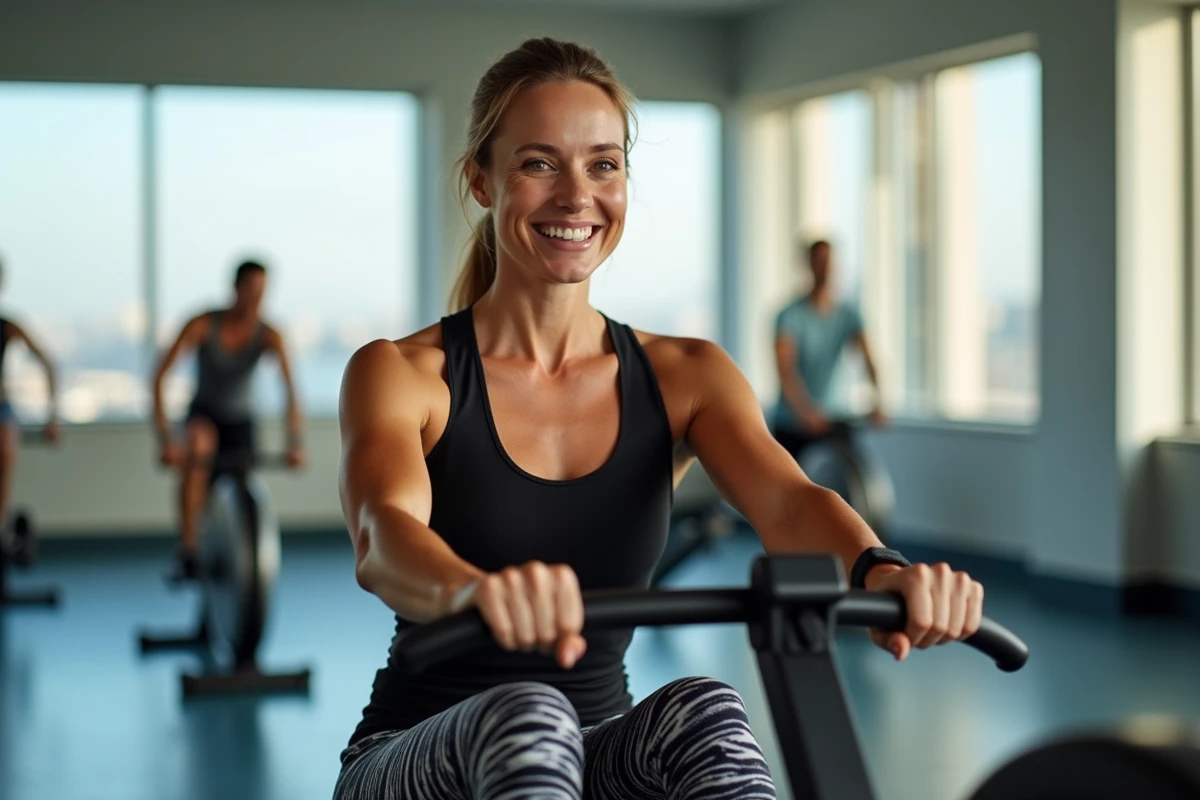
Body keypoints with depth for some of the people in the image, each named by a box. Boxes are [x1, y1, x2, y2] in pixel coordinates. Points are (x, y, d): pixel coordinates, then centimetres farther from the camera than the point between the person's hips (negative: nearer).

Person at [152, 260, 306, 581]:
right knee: (198, 447, -36)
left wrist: (295, 443, -42)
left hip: (240, 422, 3)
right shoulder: (203, 325, -24)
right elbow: (161, 377, -30)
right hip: (204, 414, -3)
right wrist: (164, 438, -39)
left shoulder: (269, 335, -19)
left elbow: (290, 390, -27)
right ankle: (187, 550, -38)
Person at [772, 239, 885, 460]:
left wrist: (877, 402, -28)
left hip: (832, 420, 3)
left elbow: (867, 360, -10)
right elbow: (785, 370, -22)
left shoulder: (848, 315, 0)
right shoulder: (791, 315, -12)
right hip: (792, 426, -3)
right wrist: (807, 413, -37)